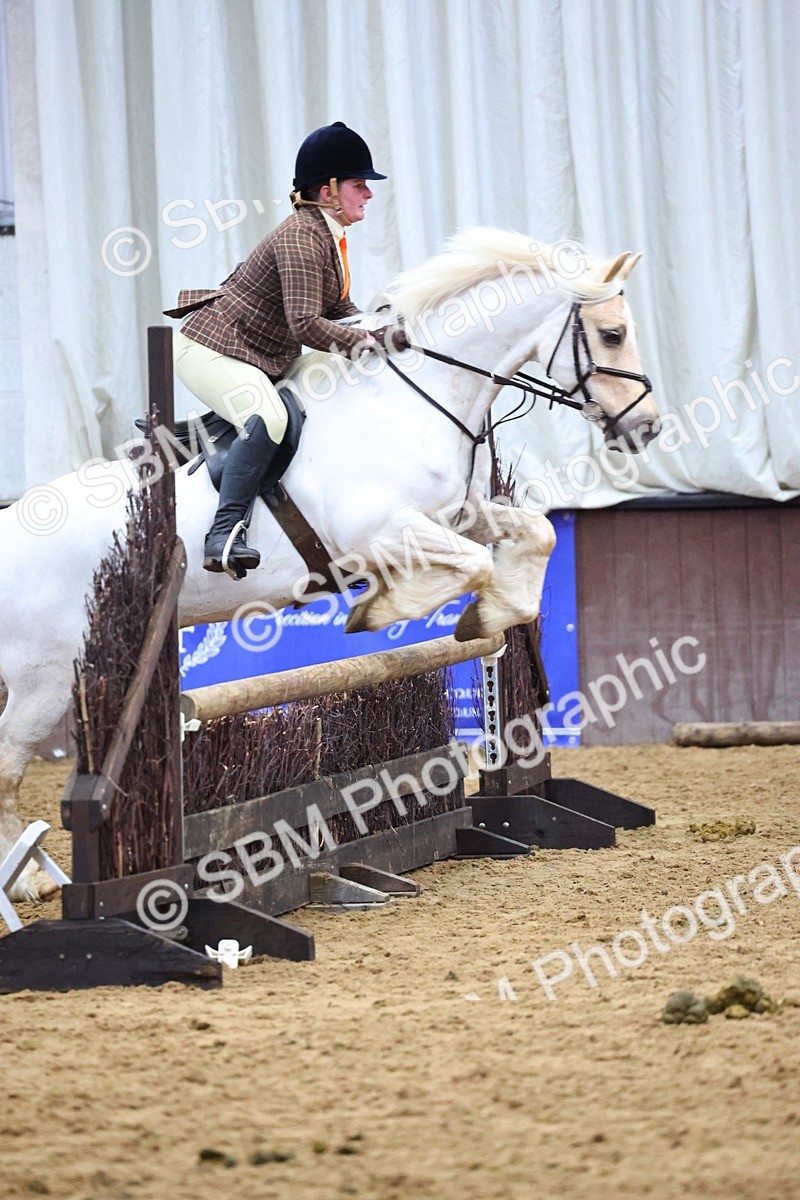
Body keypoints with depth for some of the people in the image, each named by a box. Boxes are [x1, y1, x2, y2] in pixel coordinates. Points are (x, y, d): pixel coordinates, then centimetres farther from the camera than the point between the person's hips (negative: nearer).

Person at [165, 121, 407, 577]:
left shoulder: (328, 236, 11)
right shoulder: (301, 237, -21)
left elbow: (340, 310, 13)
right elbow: (306, 325, -28)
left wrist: (384, 333, -3)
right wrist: (370, 341, -25)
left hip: (261, 361, 11)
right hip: (211, 351, -11)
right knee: (268, 416, -33)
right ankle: (225, 535, -39)